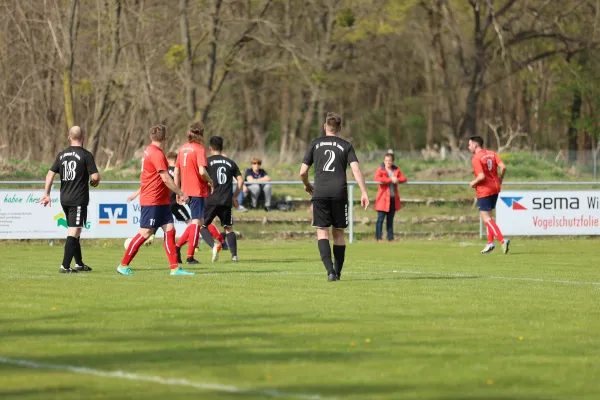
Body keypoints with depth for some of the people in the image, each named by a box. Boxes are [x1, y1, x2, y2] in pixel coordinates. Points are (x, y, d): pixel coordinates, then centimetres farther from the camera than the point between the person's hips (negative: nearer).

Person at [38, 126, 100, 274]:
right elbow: (95, 176, -14)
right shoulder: (86, 155, -9)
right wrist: (95, 182, 8)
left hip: (64, 199, 6)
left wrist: (47, 194, 9)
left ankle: (79, 264, 27)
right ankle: (65, 266, -15)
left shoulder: (62, 155, 8)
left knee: (74, 231, 18)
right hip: (79, 199, -6)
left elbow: (50, 174, 5)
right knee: (74, 232, -7)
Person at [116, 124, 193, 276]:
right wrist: (181, 194, -13)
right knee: (145, 233, -5)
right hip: (152, 201, -10)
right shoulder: (157, 154, -17)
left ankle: (175, 268, 0)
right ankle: (123, 265, 4)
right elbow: (166, 178, -20)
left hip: (161, 201, 10)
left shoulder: (149, 151, 14)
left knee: (169, 230, 3)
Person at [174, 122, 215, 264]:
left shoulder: (183, 148, 10)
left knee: (196, 222, 18)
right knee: (197, 222, -1)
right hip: (198, 191, -7)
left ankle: (178, 246, 7)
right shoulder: (199, 149, -13)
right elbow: (202, 171, -23)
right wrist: (210, 181, -4)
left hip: (186, 190, 7)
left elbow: (176, 171, 13)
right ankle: (190, 257, -2)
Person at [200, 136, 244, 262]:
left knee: (202, 226, 8)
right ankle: (234, 255, -1)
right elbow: (240, 181, 11)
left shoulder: (207, 161, 1)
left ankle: (214, 245, -18)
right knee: (229, 228, 13)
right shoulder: (230, 163, 12)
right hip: (226, 201, 3)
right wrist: (234, 197, 21)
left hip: (211, 200, -3)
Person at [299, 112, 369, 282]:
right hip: (339, 193, 0)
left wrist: (307, 185, 28)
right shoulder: (346, 146, 9)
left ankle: (330, 270, -18)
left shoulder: (315, 144, 10)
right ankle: (337, 272, 15)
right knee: (339, 233, 12)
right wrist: (364, 193, -7)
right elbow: (356, 169, -5)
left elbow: (303, 172, 8)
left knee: (322, 232, 0)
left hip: (320, 193, 0)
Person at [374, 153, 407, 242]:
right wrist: (390, 180, -20)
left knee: (390, 220, 11)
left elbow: (404, 178, 6)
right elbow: (377, 178, -19)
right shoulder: (380, 169, -1)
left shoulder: (396, 170, 14)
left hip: (393, 198, 5)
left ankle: (390, 238, 15)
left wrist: (397, 180, -16)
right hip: (383, 198, -5)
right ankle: (379, 237, -6)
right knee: (380, 219, -7)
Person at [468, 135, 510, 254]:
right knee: (487, 216, 19)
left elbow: (481, 176, -24)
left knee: (486, 218, -4)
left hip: (484, 191, -8)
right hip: (495, 188, 8)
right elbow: (503, 167, -4)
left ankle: (502, 240, -16)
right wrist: (500, 179, 12)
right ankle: (490, 242, 18)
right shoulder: (492, 154, 6)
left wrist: (473, 183, -6)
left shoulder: (476, 159, -15)